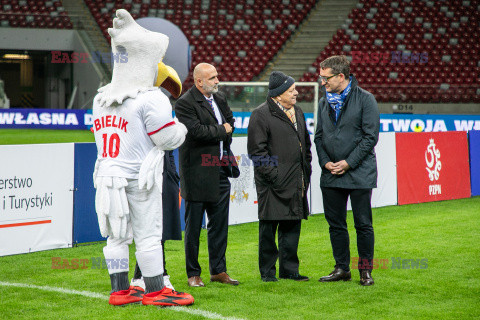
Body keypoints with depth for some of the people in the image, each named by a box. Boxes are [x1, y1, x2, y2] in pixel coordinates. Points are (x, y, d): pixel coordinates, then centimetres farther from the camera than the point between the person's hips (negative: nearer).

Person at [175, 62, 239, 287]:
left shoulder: (220, 99, 13)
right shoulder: (185, 103, -12)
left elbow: (230, 121, 18)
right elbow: (196, 131, -22)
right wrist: (221, 130, -8)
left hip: (220, 170, 7)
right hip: (198, 173, -7)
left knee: (219, 223, 11)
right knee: (193, 226, 2)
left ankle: (218, 270, 20)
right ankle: (193, 274, 9)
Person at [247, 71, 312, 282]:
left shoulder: (297, 113, 16)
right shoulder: (261, 115, -8)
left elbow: (306, 144, 24)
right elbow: (257, 150, -11)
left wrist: (306, 170, 14)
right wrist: (273, 175, -15)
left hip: (296, 182, 7)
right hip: (274, 183, -7)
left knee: (292, 226, 10)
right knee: (269, 227, -1)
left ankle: (289, 269, 18)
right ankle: (267, 271, 8)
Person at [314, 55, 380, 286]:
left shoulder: (365, 99, -6)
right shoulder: (324, 102, 11)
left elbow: (370, 136, -9)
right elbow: (319, 136, 14)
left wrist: (348, 163, -13)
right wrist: (325, 162, -2)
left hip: (360, 174, -5)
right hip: (331, 174, 5)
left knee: (363, 224, 0)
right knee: (336, 224, 9)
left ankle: (365, 270, 10)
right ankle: (342, 268, 19)